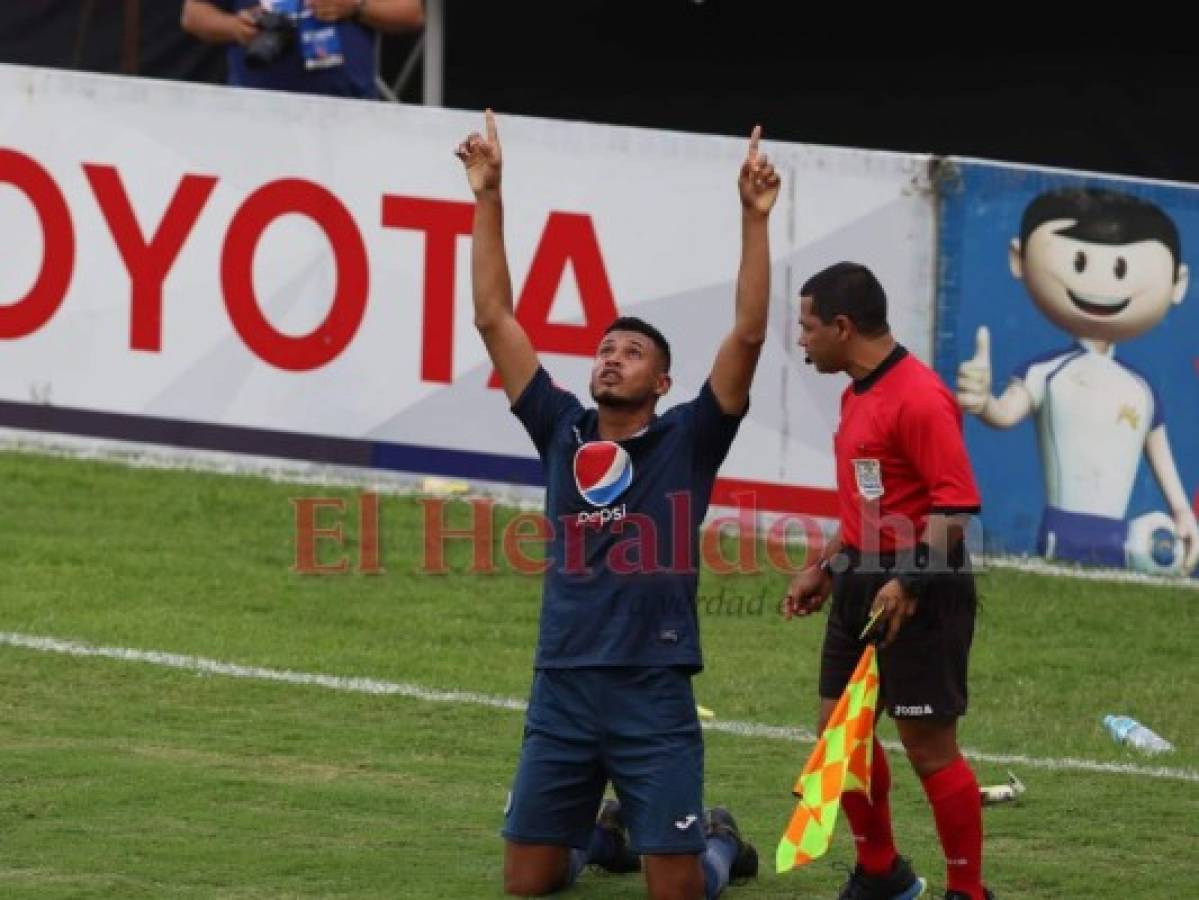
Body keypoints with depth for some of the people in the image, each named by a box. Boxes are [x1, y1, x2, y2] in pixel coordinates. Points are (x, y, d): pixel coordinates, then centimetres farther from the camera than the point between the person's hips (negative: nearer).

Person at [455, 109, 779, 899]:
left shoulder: (687, 441, 1)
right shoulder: (563, 433, 8)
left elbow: (748, 335, -9)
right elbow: (495, 319, 7)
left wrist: (755, 219, -15)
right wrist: (489, 199, 3)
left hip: (654, 696, -3)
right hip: (561, 693, 3)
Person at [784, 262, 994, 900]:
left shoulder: (918, 397, -18)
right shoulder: (858, 394, 13)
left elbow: (957, 505, -23)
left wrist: (907, 584, -28)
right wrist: (824, 570, 21)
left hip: (919, 597, -10)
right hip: (863, 585, 10)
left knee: (929, 747, -4)